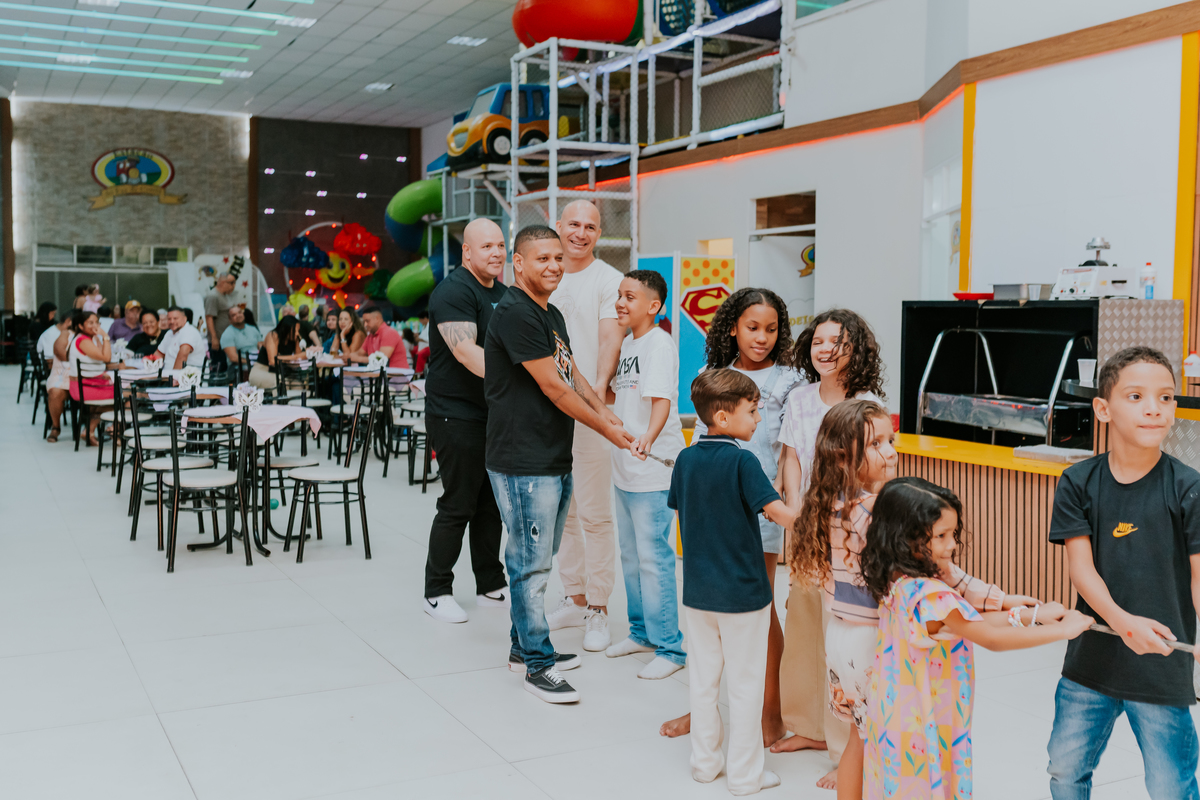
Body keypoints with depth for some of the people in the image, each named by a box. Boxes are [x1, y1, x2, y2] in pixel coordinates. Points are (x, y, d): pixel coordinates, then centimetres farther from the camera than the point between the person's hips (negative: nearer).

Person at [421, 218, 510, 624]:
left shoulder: (504, 293, 15)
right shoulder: (453, 292, -13)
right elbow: (465, 350, -26)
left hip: (494, 414, 8)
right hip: (457, 414, -8)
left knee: (491, 503, 14)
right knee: (458, 505, -2)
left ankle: (490, 585, 26)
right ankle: (437, 592, 12)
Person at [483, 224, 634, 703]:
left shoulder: (552, 315, 16)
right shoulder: (515, 314, -16)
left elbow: (574, 376, 18)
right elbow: (554, 388, -17)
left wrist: (610, 417, 4)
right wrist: (606, 429, -8)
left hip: (556, 461, 10)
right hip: (523, 463, -10)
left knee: (539, 559, 18)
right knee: (531, 563, -1)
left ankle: (525, 646, 31)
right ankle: (537, 663, 9)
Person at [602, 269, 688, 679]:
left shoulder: (659, 343, -14)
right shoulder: (627, 343, 13)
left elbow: (662, 400, -27)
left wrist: (648, 437, -43)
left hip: (654, 469, -9)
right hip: (626, 466, 9)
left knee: (654, 558, -5)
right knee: (631, 554, 17)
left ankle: (670, 647, 5)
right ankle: (642, 631, 32)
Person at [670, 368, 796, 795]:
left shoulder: (686, 459, 1)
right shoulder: (742, 461, -17)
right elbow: (774, 509, -26)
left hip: (697, 587, 5)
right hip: (742, 590, -5)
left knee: (702, 679, 16)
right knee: (745, 683, 7)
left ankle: (705, 762, 27)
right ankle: (744, 773, 16)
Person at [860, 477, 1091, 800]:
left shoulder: (897, 582, 2)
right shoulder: (930, 595, -27)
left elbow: (970, 622, 6)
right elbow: (992, 638, -27)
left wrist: (1031, 614, 1)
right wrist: (1063, 630, -18)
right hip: (922, 733, -9)